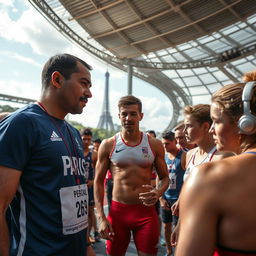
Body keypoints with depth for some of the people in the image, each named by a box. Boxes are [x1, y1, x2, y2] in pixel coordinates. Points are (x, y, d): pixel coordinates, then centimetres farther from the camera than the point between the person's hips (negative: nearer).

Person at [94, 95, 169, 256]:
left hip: (146, 211, 0)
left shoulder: (155, 145, -1)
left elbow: (164, 178, 7)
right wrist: (101, 217, -5)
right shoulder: (108, 145, -3)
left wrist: (157, 193, -16)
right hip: (118, 211, 0)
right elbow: (99, 181, 1)